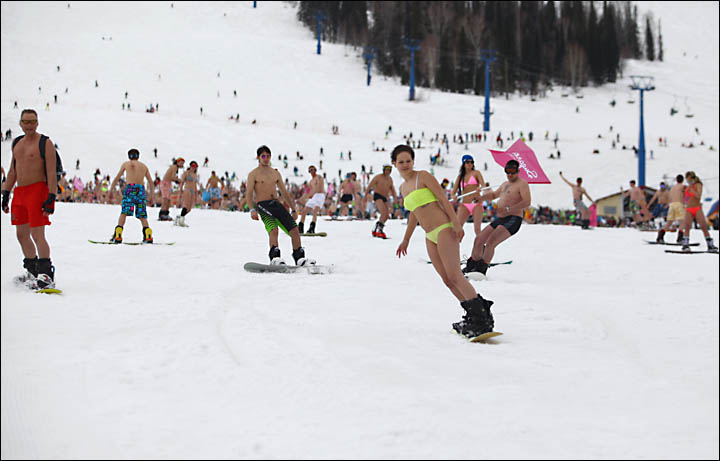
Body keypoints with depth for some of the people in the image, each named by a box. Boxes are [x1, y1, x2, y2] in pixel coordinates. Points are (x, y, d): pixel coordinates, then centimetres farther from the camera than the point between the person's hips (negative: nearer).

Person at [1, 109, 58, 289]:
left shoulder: (45, 143, -6)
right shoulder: (17, 143, 15)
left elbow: (52, 173, -12)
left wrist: (51, 198, -20)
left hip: (37, 191, -8)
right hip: (19, 193, 8)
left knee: (37, 234, -13)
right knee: (22, 235, 12)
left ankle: (46, 276, -10)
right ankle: (32, 272, 25)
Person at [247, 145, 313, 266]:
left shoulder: (276, 173, 22)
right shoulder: (253, 174, 6)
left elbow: (284, 193, 25)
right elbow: (249, 193, -3)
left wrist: (294, 209, 20)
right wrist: (252, 209, -19)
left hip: (277, 204, 5)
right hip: (262, 205, -5)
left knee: (295, 229, -8)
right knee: (273, 229, -31)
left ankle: (299, 258, -1)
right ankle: (274, 257, -37)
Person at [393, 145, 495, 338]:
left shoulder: (423, 176, -3)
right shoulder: (403, 188, 18)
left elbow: (443, 199, -9)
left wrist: (456, 223, -18)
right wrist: (406, 239, 32)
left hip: (444, 229, -8)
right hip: (430, 237, 8)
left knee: (454, 276, -18)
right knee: (447, 280, 0)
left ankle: (483, 319, -18)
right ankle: (473, 315, 6)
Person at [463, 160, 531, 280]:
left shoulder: (522, 184, -5)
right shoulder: (505, 184, 23)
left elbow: (527, 202, -19)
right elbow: (494, 194, 40)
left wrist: (508, 209, -25)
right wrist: (481, 197, 19)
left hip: (512, 220, -9)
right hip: (499, 219, 9)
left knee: (490, 242, -25)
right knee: (478, 240, 6)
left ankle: (481, 271, -20)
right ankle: (470, 268, 18)